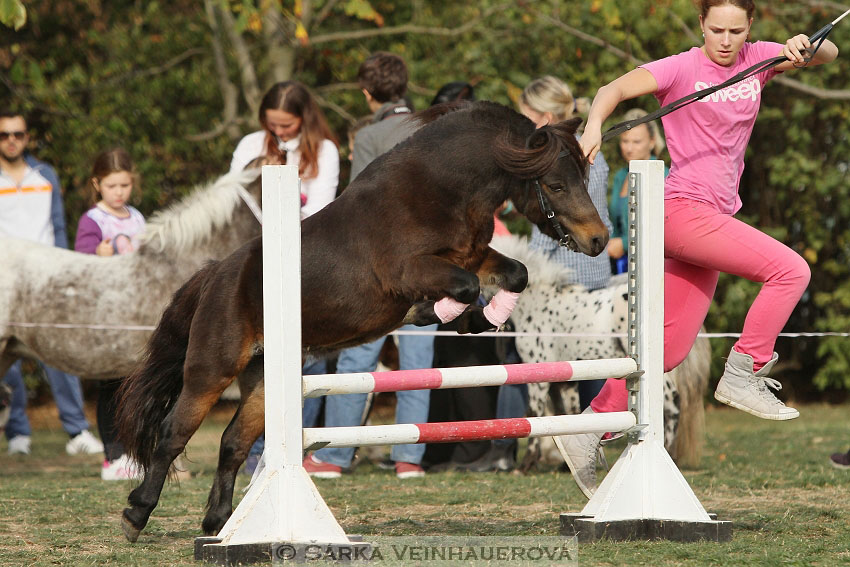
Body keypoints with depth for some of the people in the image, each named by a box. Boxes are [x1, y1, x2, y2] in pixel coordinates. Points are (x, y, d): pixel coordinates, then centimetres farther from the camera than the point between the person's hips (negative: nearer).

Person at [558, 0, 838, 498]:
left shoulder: (754, 60, 12)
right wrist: (595, 126, -39)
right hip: (682, 209, -7)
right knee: (790, 269, -20)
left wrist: (806, 47, -17)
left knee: (670, 347, 7)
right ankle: (743, 374, -12)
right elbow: (617, 88, -18)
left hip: (717, 216, 7)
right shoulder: (684, 68, -6)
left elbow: (829, 54, 7)